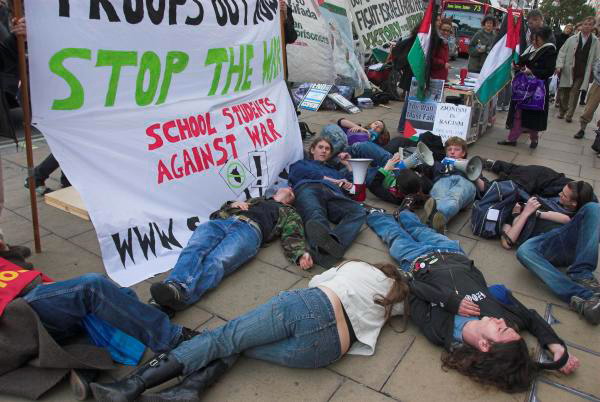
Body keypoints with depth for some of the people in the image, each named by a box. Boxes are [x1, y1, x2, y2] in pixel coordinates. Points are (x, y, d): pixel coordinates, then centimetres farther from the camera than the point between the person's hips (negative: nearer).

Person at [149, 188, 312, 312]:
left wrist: (301, 254, -9)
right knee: (194, 249, -31)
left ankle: (180, 294, -59)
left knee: (216, 262, -35)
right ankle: (173, 286, -57)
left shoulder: (289, 212, 34)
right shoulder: (256, 200, 43)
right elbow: (218, 214, 36)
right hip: (221, 222, 4)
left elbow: (292, 237, 13)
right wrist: (232, 205, 14)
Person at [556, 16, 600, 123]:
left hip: (582, 73, 0)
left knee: (574, 94, 0)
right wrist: (559, 65, -11)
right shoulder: (572, 39, 1)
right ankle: (562, 111, 25)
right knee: (564, 93, 7)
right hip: (568, 71, 0)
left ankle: (569, 115, 6)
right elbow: (562, 52, 2)